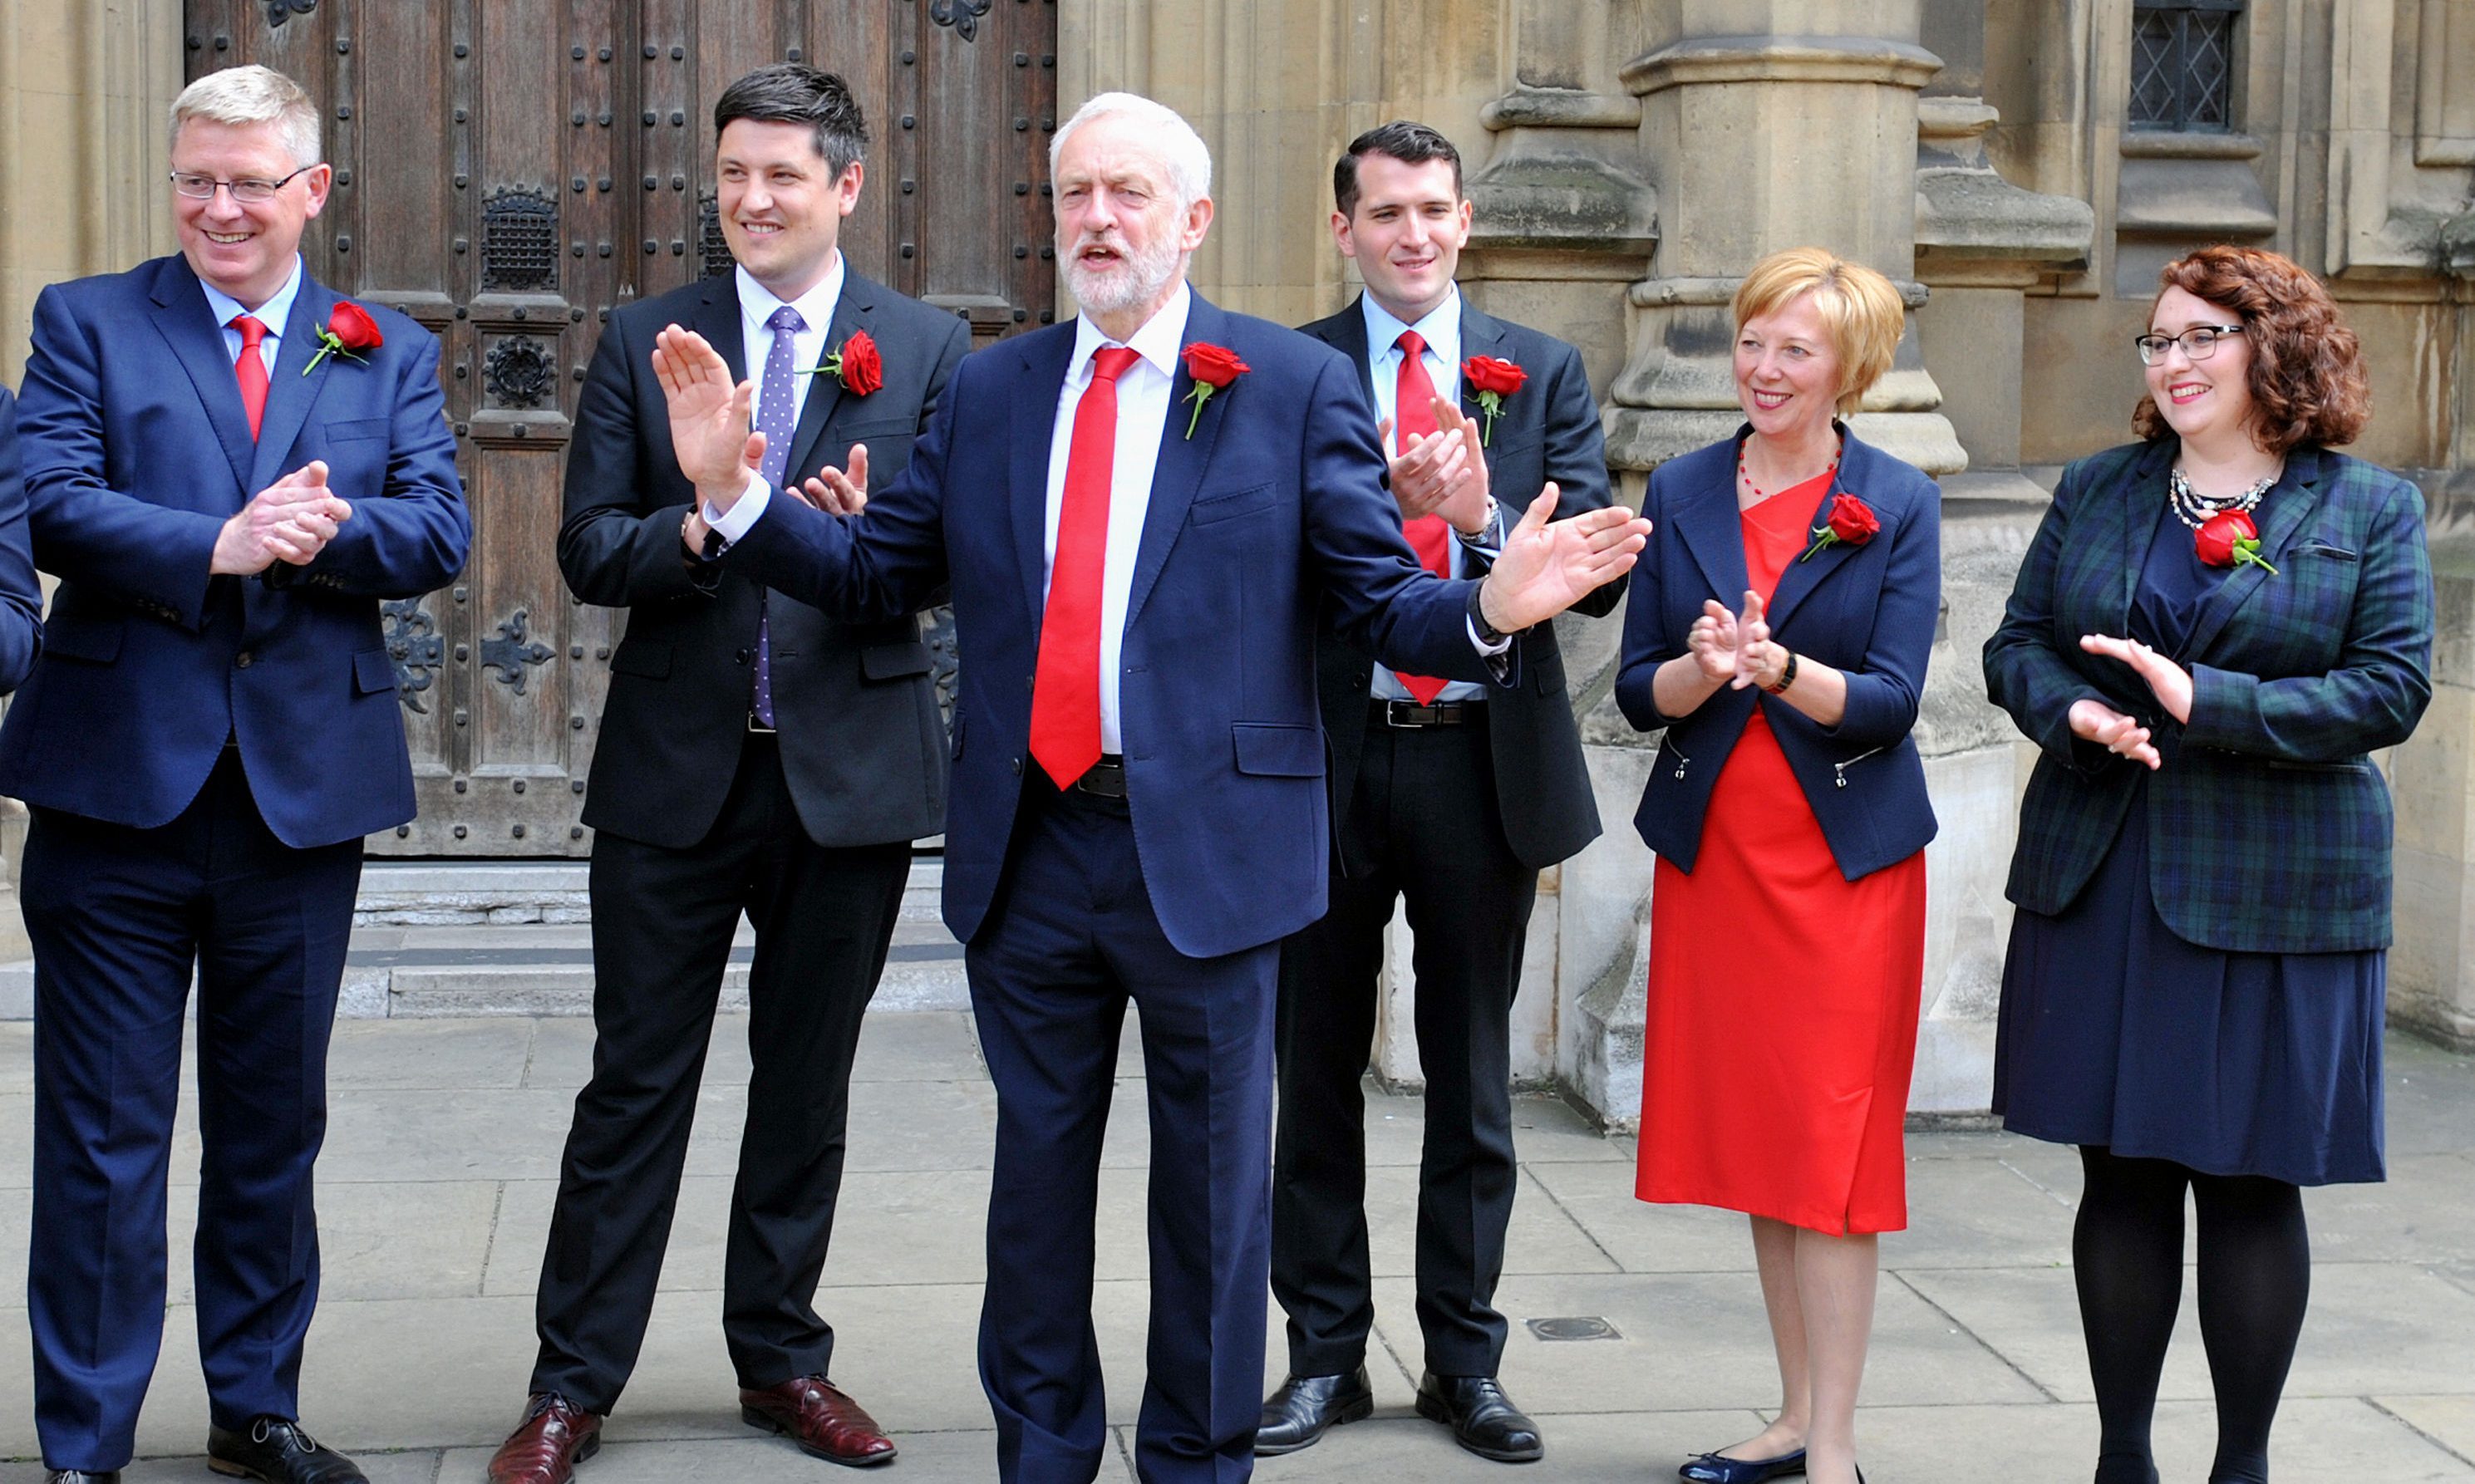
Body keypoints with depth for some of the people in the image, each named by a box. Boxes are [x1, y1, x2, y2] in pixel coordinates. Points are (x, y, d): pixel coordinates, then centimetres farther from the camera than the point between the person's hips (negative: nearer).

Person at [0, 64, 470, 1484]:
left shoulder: (390, 353, 11)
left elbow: (440, 529, 0)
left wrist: (330, 531, -19)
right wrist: (219, 545, -22)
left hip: (306, 781, 2)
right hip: (121, 779, -2)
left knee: (274, 1126, 14)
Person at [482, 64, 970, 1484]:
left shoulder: (930, 347, 3)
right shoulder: (644, 340, 5)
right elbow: (589, 545, 0)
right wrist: (690, 536, -21)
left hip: (849, 766, 0)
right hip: (675, 766, 0)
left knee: (807, 1083, 12)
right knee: (638, 1082, 4)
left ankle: (783, 1357, 26)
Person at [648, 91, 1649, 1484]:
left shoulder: (1298, 386, -2)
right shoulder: (989, 391, 9)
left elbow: (1380, 602, -6)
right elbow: (875, 571, 9)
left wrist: (1491, 608, -26)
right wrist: (736, 490, -4)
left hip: (1205, 849, -3)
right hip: (1029, 850, 3)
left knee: (1212, 1184, 8)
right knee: (1038, 1171, 15)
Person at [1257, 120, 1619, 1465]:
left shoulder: (1542, 373, 4)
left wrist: (1480, 514, -22)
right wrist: (1382, 499, -27)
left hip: (1485, 761, 1)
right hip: (1328, 759, -1)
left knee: (1471, 1075, 10)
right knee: (1318, 1068, 9)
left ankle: (1464, 1361, 22)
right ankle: (1325, 1354, 22)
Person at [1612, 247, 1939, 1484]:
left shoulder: (1897, 504, -2)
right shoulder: (1680, 493, 7)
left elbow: (1890, 702, -9)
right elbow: (1637, 687, 4)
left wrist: (1782, 667, -26)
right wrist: (1702, 669, -18)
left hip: (1847, 853, -3)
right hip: (1712, 845, 4)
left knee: (1831, 1140, -4)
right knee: (1750, 1133, 8)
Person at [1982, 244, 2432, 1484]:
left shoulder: (2371, 510, 0)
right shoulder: (2095, 490, 11)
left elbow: (2392, 689, -8)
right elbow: (2017, 645, 9)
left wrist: (2204, 701, -18)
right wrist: (2074, 713, -13)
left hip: (2275, 891, -3)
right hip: (2098, 881, 3)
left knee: (2251, 1182, 3)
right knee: (2120, 1175, 8)